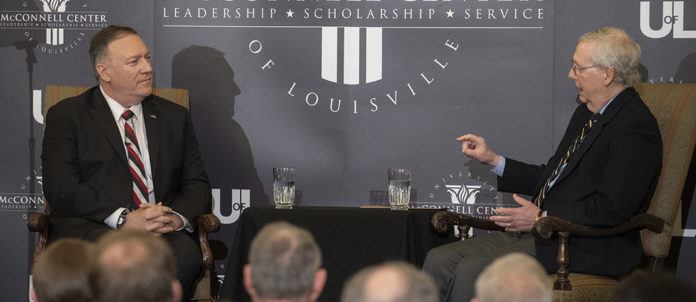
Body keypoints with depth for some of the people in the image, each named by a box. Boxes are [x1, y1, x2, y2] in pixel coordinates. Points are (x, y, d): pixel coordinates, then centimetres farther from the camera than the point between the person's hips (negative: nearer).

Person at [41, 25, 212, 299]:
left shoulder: (174, 117, 22)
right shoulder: (66, 116, 9)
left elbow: (197, 183, 18)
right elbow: (61, 189, -3)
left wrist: (177, 216, -7)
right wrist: (123, 219, -16)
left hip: (163, 231, 3)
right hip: (90, 229, -3)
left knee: (185, 255, -33)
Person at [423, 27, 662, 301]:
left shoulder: (635, 127, -14)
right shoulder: (586, 113, 18)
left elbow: (611, 209, -21)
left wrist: (542, 217, -17)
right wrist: (492, 159, 20)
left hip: (585, 249, -10)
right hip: (543, 232, 10)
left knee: (472, 271, -24)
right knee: (439, 260, -5)